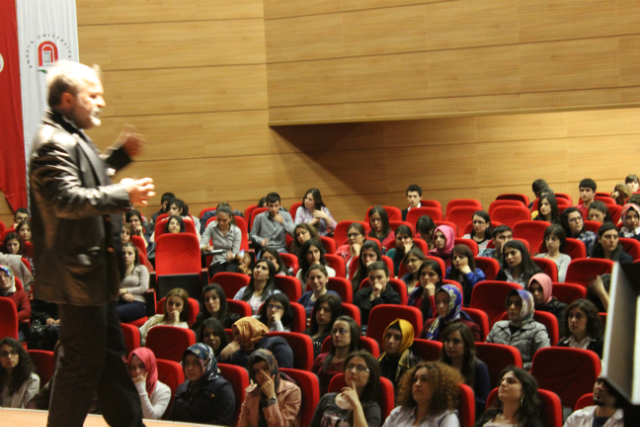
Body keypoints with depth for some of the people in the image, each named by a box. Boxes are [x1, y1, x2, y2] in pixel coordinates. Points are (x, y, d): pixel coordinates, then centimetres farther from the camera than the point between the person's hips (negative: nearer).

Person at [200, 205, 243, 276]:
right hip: (217, 262, 0)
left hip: (232, 262, 0)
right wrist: (205, 248, -33)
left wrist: (232, 255, -29)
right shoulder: (211, 227, 0)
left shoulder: (236, 231, -2)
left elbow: (235, 253, -3)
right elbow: (201, 245, -7)